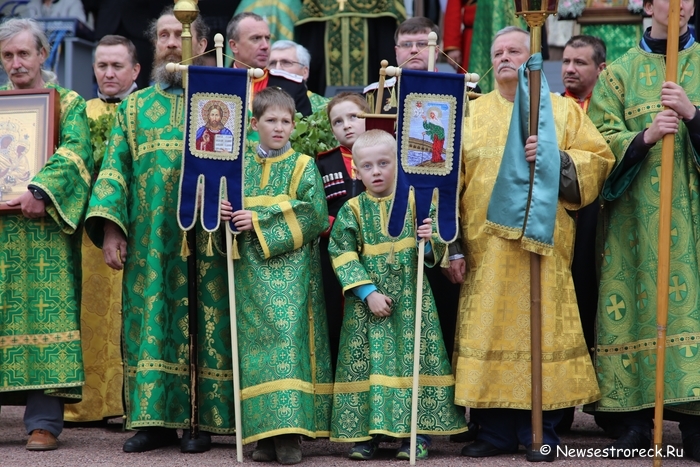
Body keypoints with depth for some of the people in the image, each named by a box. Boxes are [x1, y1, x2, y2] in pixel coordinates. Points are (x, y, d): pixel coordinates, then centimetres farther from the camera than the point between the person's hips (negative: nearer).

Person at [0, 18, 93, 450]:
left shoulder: (69, 104, 7)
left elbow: (74, 153, -9)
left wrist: (40, 191, -24)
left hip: (44, 229, -3)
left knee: (45, 313, -8)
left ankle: (44, 421, -7)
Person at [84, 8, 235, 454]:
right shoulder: (136, 106, 16)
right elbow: (115, 168, 10)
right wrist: (111, 228, -3)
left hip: (205, 235, -2)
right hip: (149, 238, 2)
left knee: (204, 320, -3)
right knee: (150, 318, -1)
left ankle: (202, 420, 2)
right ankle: (155, 417, 4)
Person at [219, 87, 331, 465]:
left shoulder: (303, 167, 3)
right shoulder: (242, 166, 14)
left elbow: (314, 215, -8)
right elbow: (230, 205, 17)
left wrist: (260, 221, -13)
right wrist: (222, 212, -7)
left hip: (289, 267, -4)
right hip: (250, 268, 4)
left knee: (287, 335, -13)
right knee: (255, 340, -1)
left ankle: (290, 432, -13)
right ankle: (265, 433, 2)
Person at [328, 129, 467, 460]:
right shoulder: (352, 210, 1)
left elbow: (435, 252, 5)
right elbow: (342, 255, -4)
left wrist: (430, 240, -19)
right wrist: (368, 292, -13)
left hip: (411, 301, 0)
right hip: (367, 301, 0)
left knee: (414, 356, 0)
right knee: (367, 361, 1)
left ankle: (417, 434, 6)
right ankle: (365, 432, 9)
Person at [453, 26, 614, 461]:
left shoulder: (563, 109, 10)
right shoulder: (472, 113, 12)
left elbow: (599, 159, 3)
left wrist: (556, 158, -15)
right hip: (485, 243, 2)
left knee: (540, 326, -3)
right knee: (488, 330, 0)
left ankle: (541, 433, 4)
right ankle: (496, 430, 8)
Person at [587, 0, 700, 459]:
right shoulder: (619, 73, 8)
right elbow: (603, 141, -2)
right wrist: (645, 136, -19)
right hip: (635, 215, 0)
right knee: (640, 303, -3)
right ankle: (636, 419, 3)